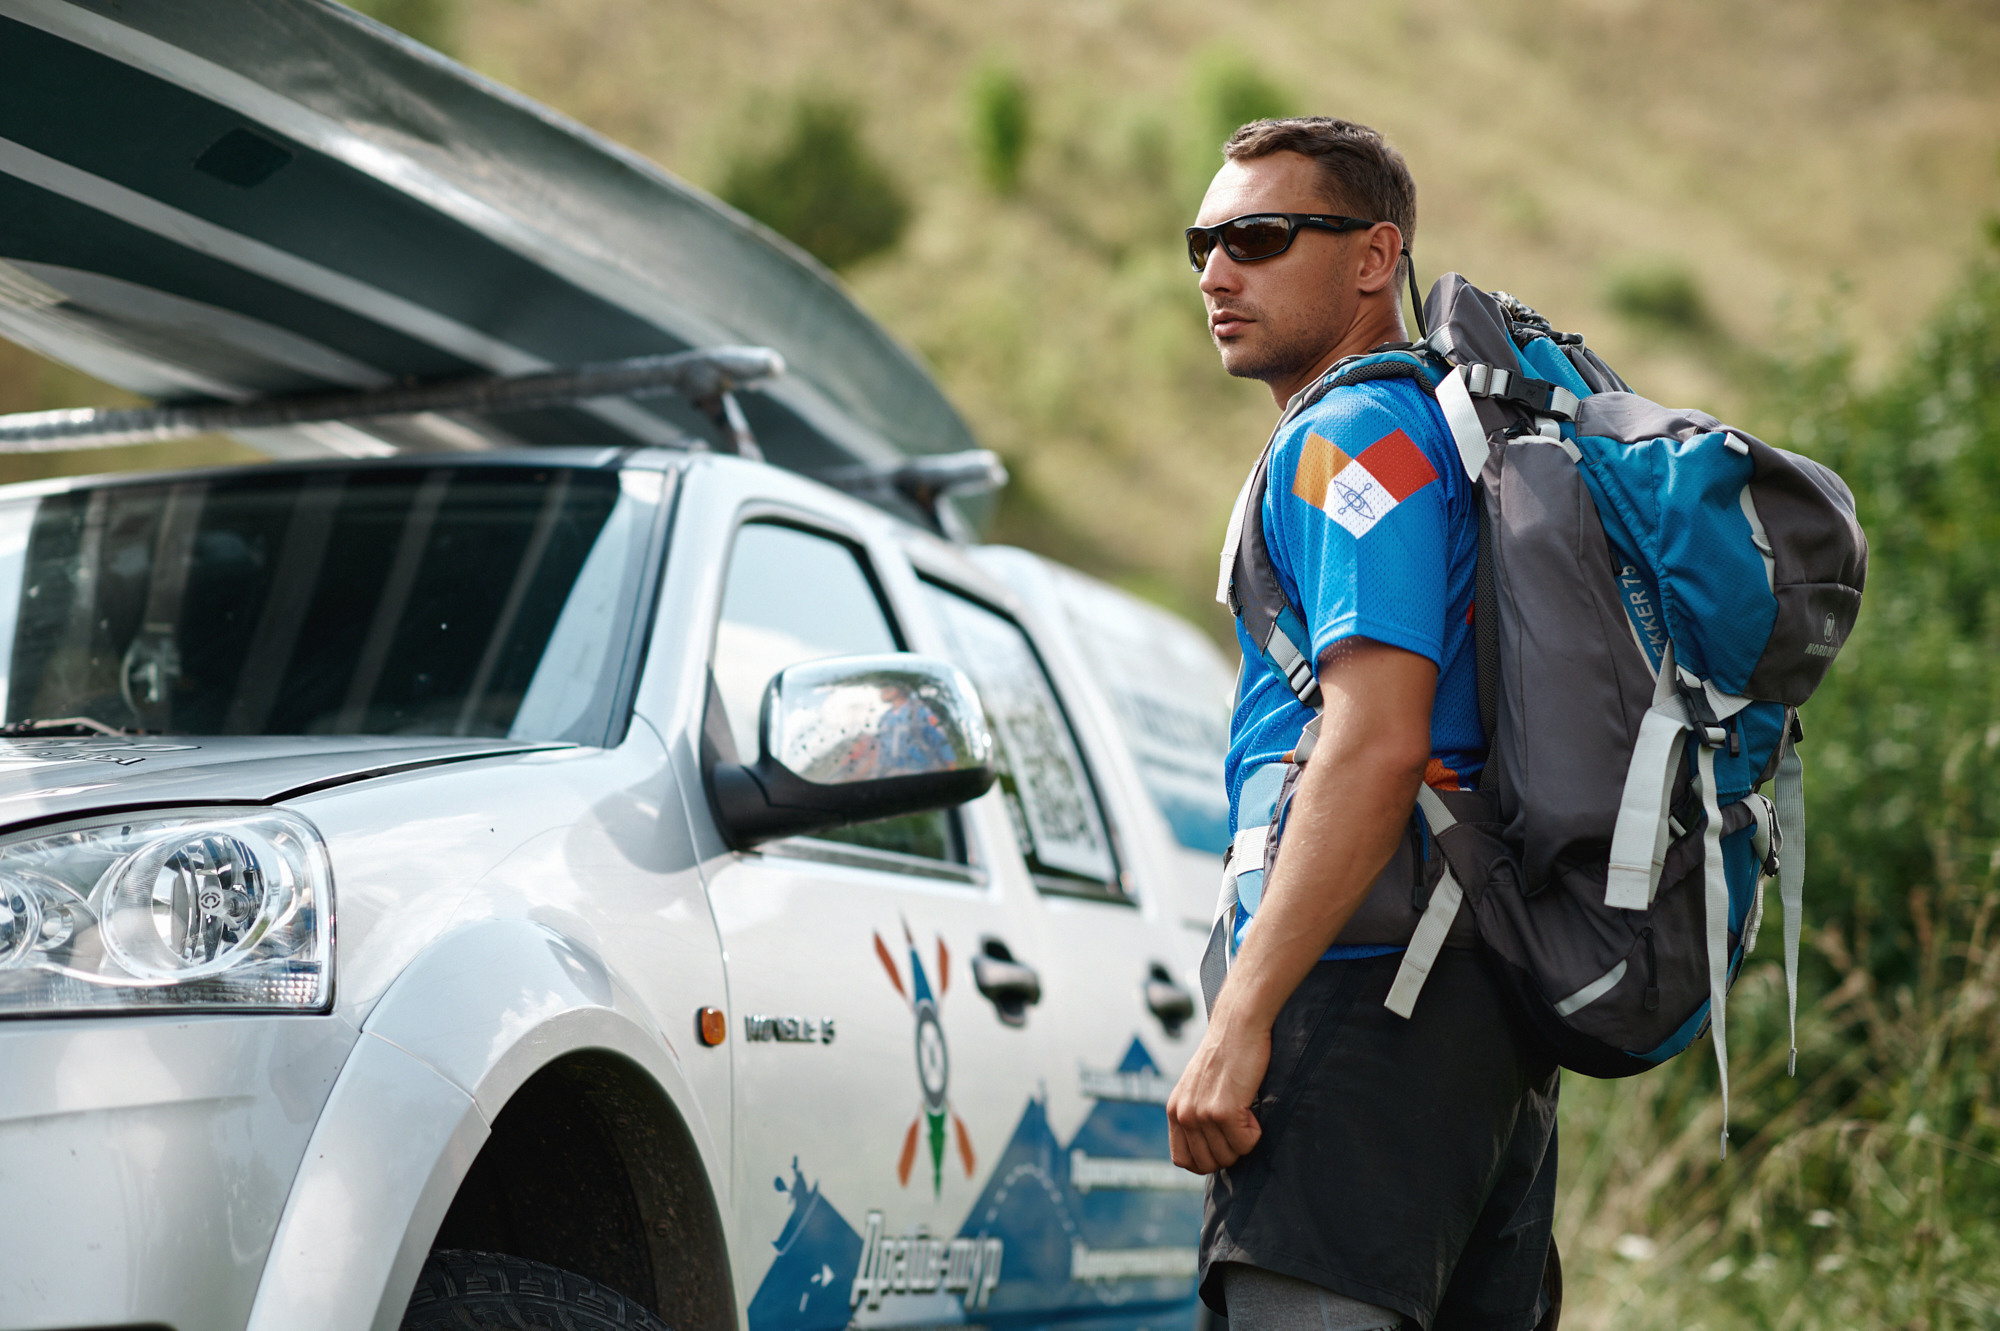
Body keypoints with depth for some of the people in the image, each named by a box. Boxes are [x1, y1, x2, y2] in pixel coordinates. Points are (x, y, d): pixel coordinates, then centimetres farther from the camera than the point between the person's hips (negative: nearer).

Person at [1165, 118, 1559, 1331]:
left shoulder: (1356, 437, -8)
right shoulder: (1442, 432, 24)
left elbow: (1378, 743, -19)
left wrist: (1240, 1022, -21)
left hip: (1375, 988, -11)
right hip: (1492, 1000, 11)